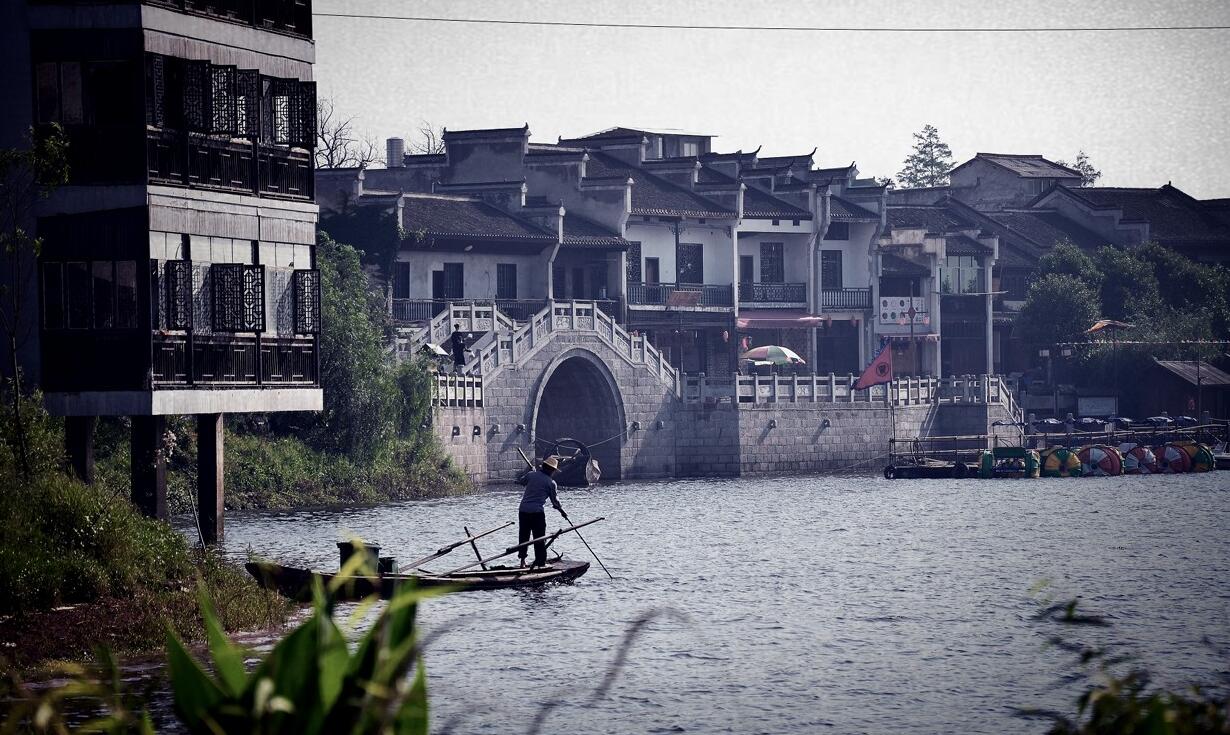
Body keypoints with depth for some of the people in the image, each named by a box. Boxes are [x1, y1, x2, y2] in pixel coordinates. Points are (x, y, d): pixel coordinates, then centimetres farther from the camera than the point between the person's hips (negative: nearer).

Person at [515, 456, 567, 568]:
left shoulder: (531, 475, 6)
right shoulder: (551, 483, -1)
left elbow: (521, 481, 27)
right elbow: (555, 501, 5)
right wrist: (562, 512, 23)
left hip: (523, 510, 4)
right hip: (537, 512, -4)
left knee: (523, 536, 15)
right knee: (539, 538, 5)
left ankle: (522, 560, 16)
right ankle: (541, 562, 7)